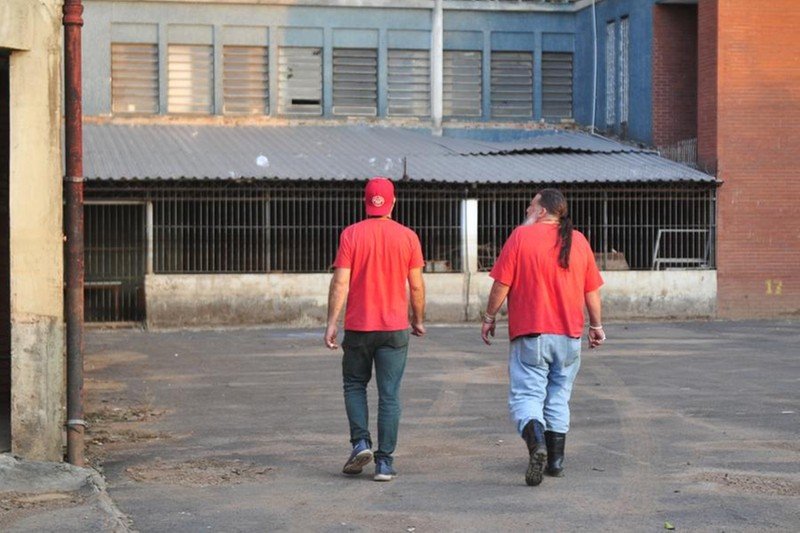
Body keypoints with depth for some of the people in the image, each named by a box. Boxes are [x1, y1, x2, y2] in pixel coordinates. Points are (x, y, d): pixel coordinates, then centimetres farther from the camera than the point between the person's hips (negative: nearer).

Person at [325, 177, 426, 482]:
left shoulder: (351, 234, -4)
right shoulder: (407, 237, -1)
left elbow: (340, 282, -8)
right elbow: (416, 286, 1)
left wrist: (331, 323, -4)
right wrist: (418, 320, 15)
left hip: (357, 327, 0)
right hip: (395, 328, 0)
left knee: (354, 385, 17)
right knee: (389, 395, 3)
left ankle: (361, 442, 0)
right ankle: (384, 462, 2)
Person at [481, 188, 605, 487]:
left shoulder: (521, 236, -7)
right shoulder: (578, 241, 7)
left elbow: (502, 283, -7)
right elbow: (592, 290, 11)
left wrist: (489, 318, 5)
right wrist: (596, 325, 22)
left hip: (530, 333, -4)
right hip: (569, 335, 4)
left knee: (526, 394, -5)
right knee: (558, 397, 15)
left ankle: (536, 445, -30)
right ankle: (556, 461, 17)